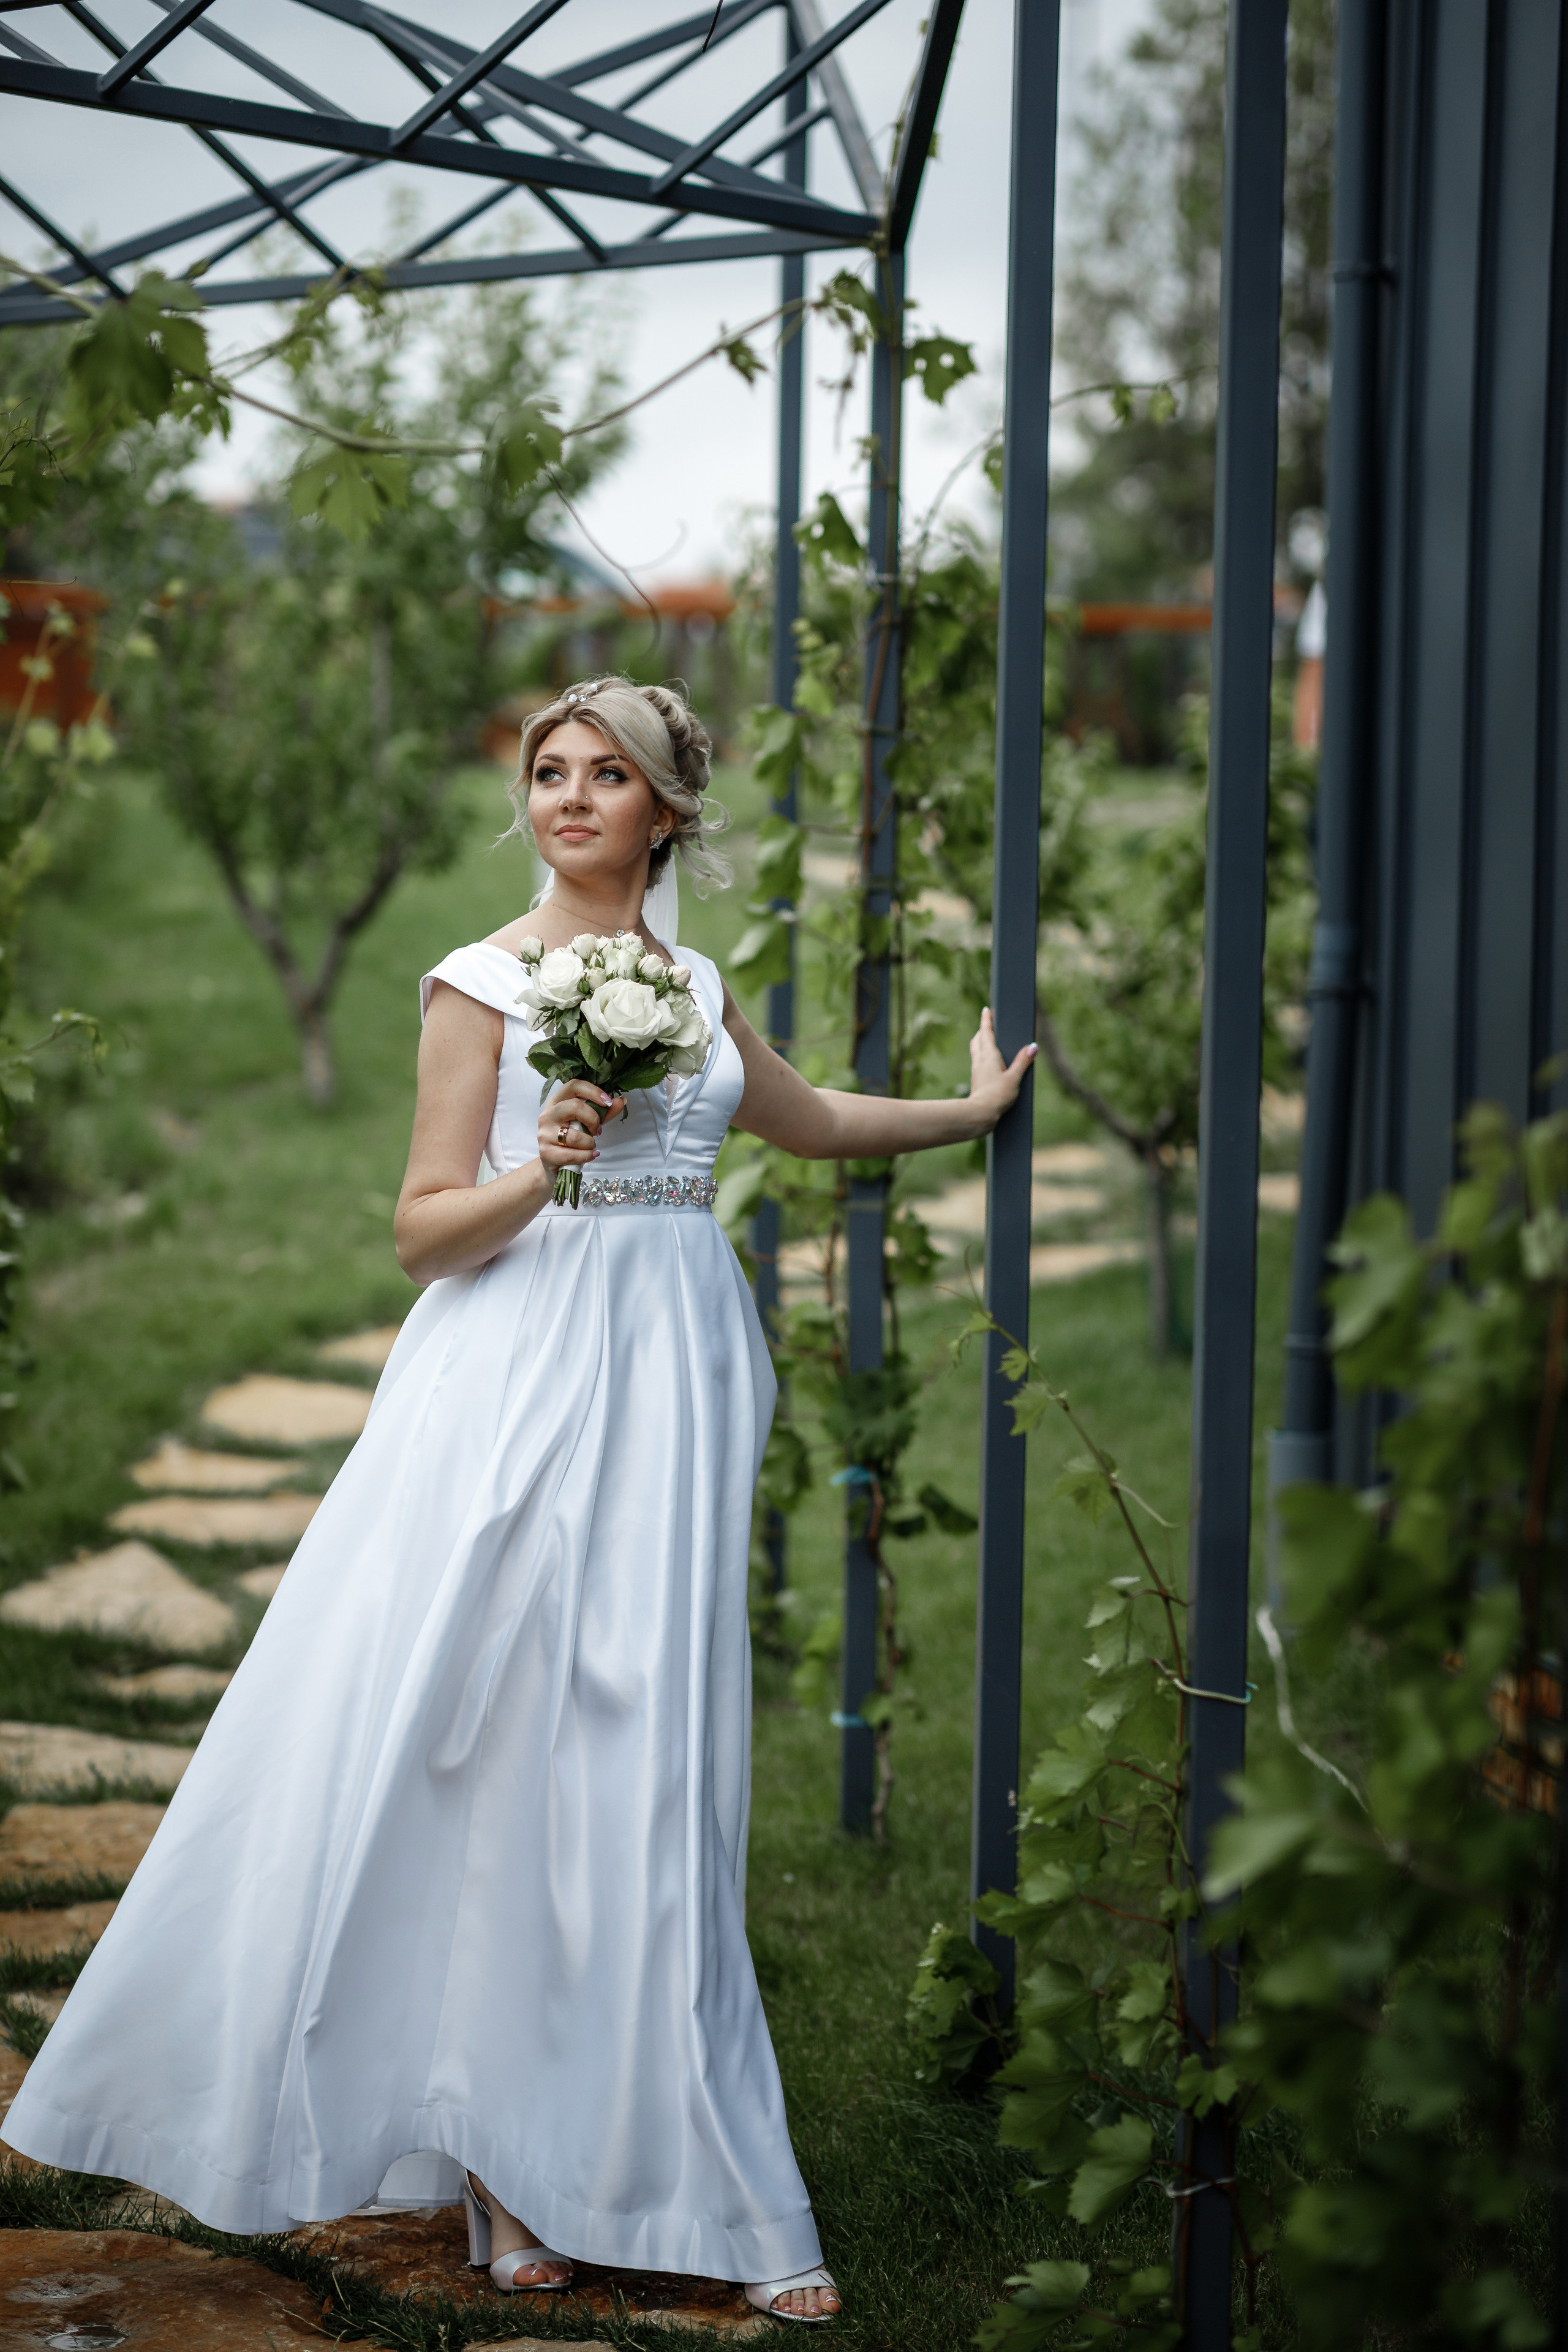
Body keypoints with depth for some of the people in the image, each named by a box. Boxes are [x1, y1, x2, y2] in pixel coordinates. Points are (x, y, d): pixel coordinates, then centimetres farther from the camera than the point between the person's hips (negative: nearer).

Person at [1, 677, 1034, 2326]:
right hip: (523, 1382, -4)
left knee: (644, 1767, 1)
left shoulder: (697, 987, 14)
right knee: (499, 1745, -6)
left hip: (675, 1384, 5)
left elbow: (809, 1123, 33)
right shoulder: (485, 983, -1)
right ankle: (507, 2158, 4)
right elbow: (426, 1231, -3)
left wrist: (968, 1110, 38)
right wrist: (537, 1174, -20)